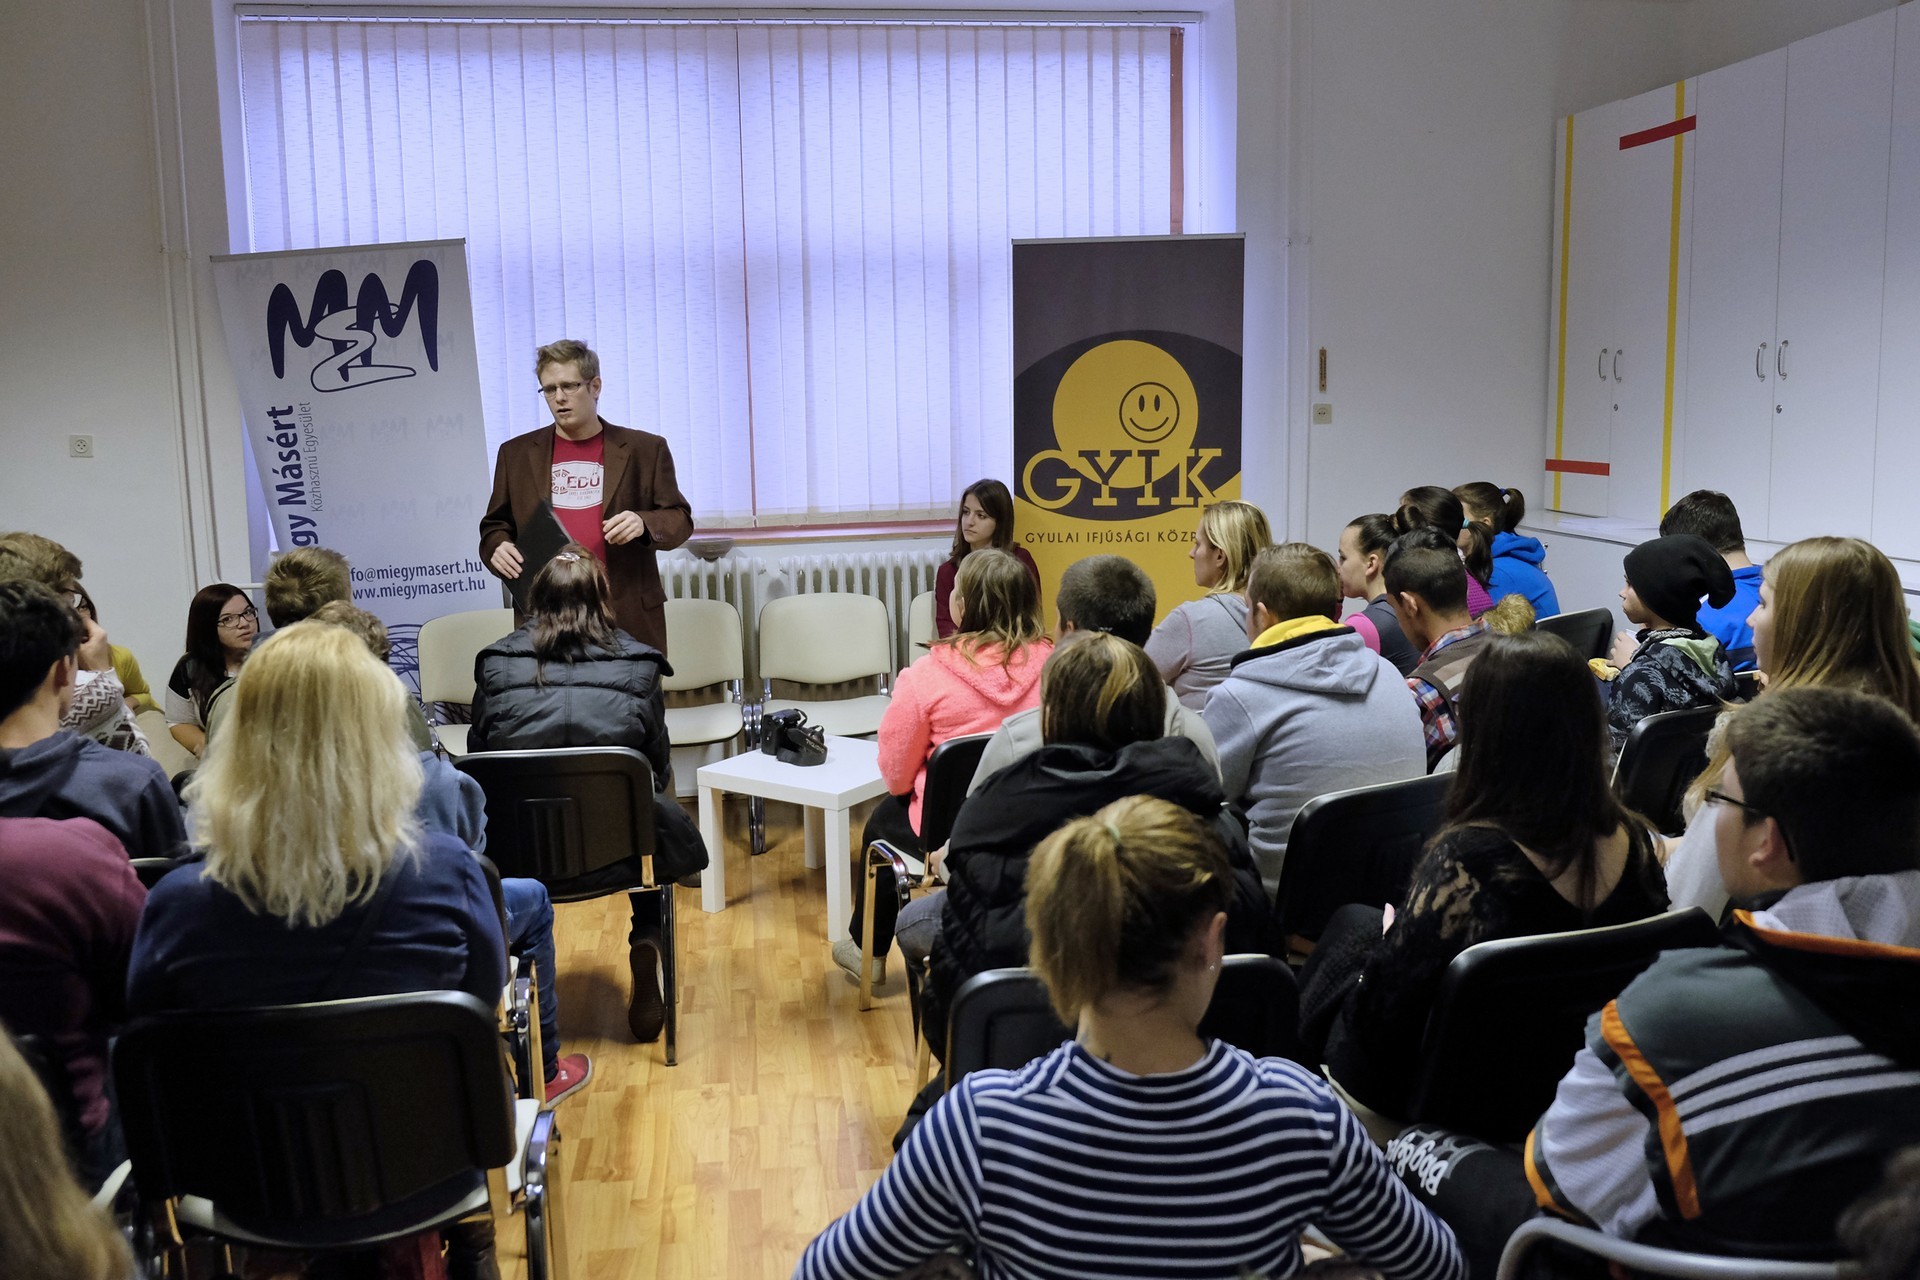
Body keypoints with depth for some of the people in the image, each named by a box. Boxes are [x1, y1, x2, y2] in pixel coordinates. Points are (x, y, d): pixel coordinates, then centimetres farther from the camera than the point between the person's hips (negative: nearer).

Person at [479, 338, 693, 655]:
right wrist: (497, 548, -4)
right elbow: (495, 525, 18)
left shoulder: (645, 449, 6)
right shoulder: (516, 454, 12)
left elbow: (679, 519, 8)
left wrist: (643, 523, -13)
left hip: (629, 618, -1)